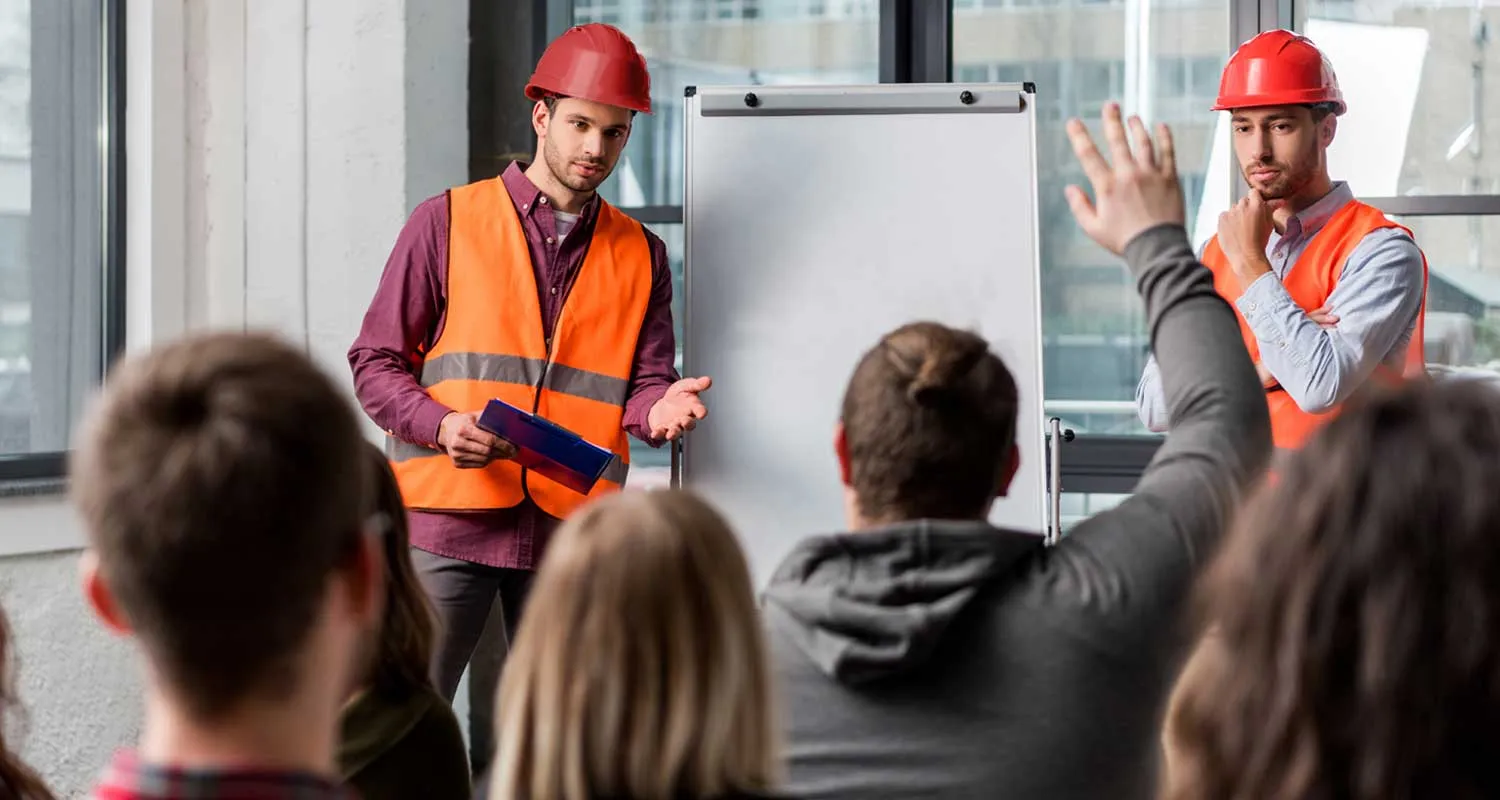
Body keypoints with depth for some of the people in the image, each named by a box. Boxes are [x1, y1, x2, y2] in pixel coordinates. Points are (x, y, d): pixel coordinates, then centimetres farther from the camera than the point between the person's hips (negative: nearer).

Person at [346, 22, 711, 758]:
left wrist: (658, 407, -12)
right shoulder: (449, 221, 5)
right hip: (448, 516, -3)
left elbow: (645, 381, 13)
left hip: (573, 531, 3)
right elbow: (375, 360, 5)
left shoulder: (640, 255, 15)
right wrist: (441, 425, -14)